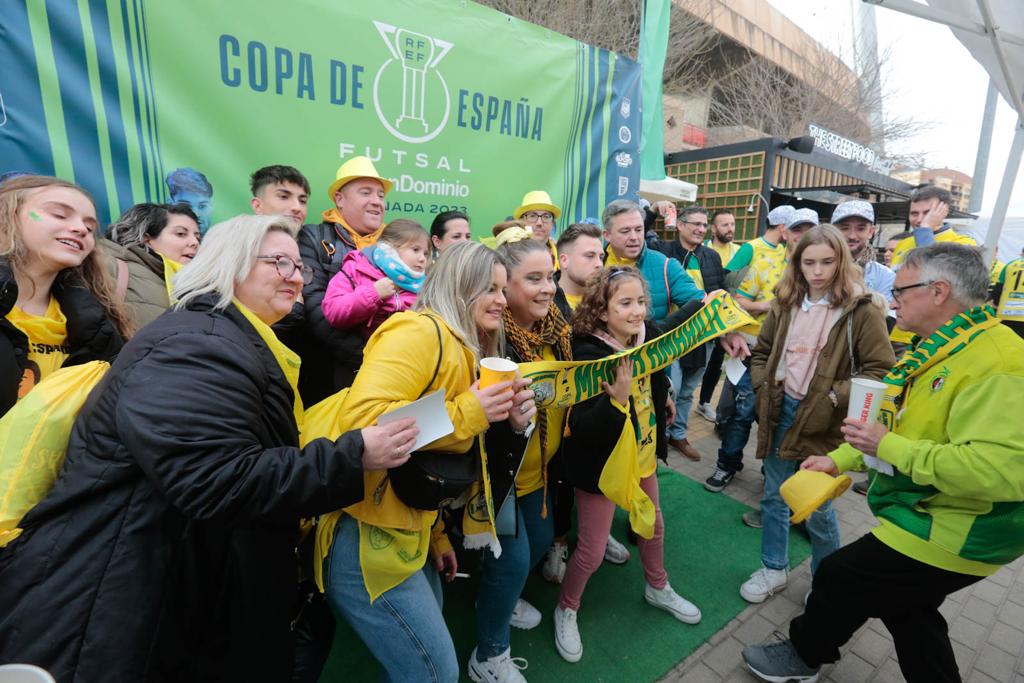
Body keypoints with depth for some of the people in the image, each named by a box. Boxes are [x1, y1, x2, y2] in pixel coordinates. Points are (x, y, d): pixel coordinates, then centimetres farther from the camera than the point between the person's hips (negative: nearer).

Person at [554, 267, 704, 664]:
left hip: (643, 456, 7)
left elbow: (672, 329, 19)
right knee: (591, 552, 5)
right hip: (601, 464, -7)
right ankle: (566, 610, 36)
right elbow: (581, 430, -33)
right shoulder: (589, 356, -29)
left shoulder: (647, 336, -9)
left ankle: (657, 588, 56)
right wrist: (617, 399, -46)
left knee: (653, 525, 27)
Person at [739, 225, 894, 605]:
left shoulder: (862, 307, -10)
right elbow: (761, 350, 13)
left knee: (818, 508, 9)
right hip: (780, 411, 5)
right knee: (773, 497, 15)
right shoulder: (786, 302, 5)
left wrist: (835, 398, -18)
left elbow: (881, 368, -10)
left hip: (823, 422, -4)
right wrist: (762, 387, 0)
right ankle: (774, 569, 34)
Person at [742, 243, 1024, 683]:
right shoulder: (940, 348, 7)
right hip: (925, 515, 9)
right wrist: (840, 459, 4)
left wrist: (889, 447, -29)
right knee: (907, 609, 23)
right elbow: (897, 421, 14)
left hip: (953, 533, -9)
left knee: (841, 576, 4)